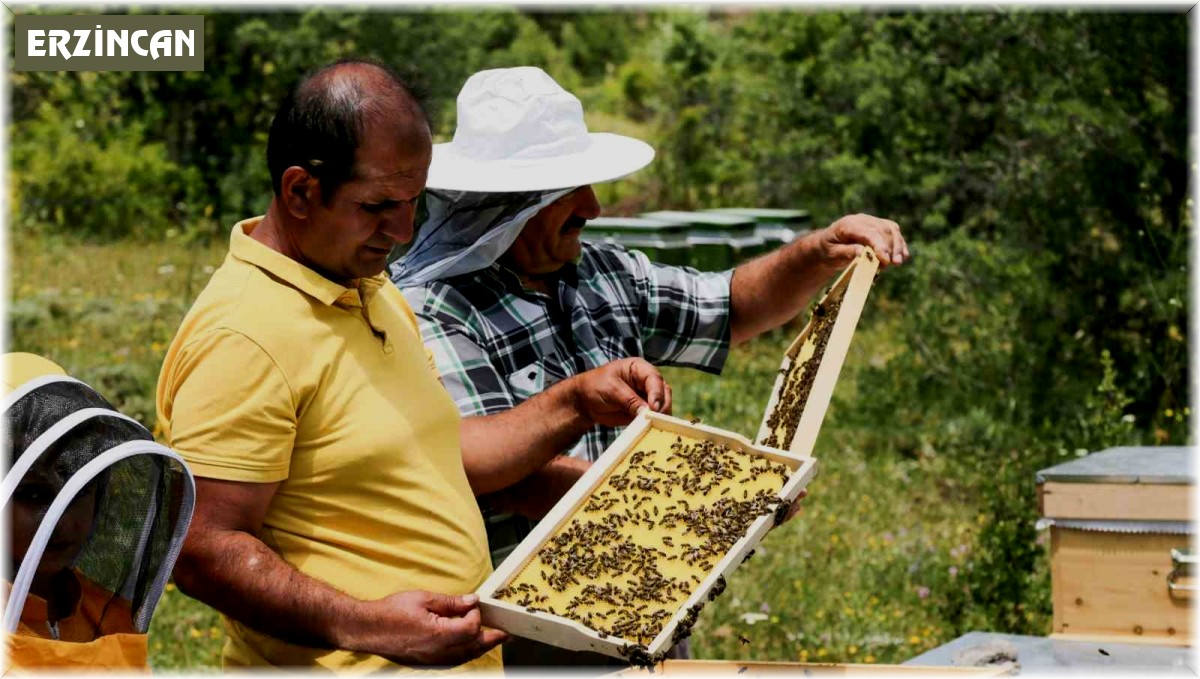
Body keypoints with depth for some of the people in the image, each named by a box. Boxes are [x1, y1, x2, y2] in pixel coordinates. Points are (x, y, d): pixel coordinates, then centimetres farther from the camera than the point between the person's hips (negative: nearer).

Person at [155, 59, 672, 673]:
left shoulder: (373, 292, 12)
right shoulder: (242, 337, -19)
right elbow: (203, 552, -23)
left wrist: (578, 405, 8)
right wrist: (365, 626, -31)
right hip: (353, 667, -9)